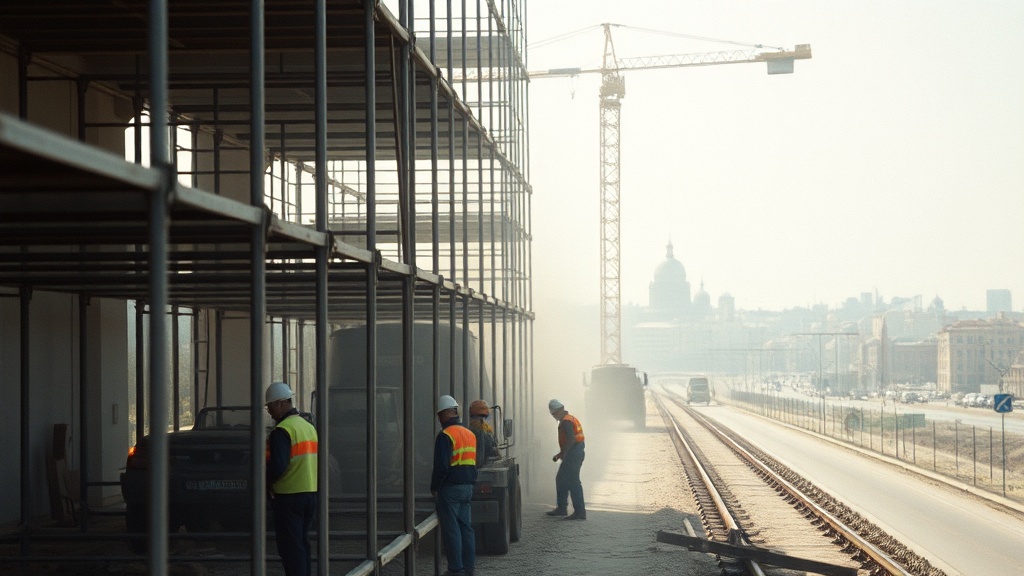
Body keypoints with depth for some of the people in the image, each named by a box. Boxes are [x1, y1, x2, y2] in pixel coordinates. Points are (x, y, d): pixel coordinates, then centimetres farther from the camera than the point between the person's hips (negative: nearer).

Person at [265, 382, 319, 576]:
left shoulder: (282, 431, -15)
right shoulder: (309, 427, 13)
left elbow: (277, 466, -22)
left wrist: (265, 482, -6)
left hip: (289, 496, -9)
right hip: (311, 493, 9)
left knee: (290, 546, -5)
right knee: (302, 543, 17)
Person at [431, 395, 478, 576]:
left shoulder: (446, 435, -14)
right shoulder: (470, 434, 12)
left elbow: (441, 466, -18)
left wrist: (434, 488, -9)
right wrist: (469, 481, 19)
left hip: (450, 488, -8)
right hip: (467, 487, 8)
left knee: (451, 529, -3)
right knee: (465, 526, 12)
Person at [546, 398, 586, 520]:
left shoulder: (566, 422, -14)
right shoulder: (571, 419, 18)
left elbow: (571, 439, -27)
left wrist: (562, 454, -17)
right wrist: (562, 454, 18)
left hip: (572, 455, -11)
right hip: (577, 453, 11)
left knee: (573, 482, -9)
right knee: (561, 479, 17)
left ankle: (580, 512, -9)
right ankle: (561, 508, 22)